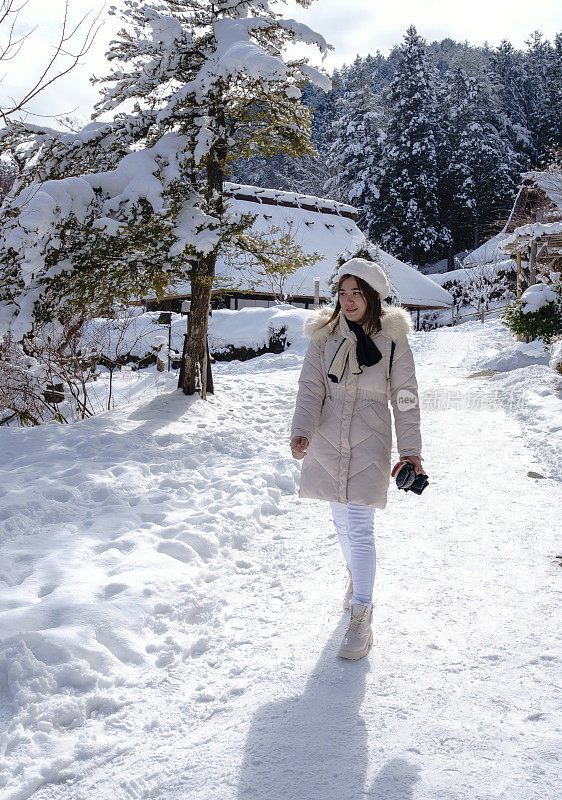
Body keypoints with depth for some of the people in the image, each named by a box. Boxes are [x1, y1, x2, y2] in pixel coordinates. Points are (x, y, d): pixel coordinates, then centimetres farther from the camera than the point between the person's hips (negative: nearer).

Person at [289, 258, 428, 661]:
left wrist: (410, 450, -6)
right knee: (343, 522, 17)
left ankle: (361, 618, 0)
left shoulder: (392, 340, -4)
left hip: (369, 447, -3)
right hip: (327, 445, 4)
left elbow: (405, 399, -1)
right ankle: (357, 576, 45)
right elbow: (311, 388, -3)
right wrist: (301, 430, -19)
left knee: (360, 529, -9)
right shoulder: (324, 336, 2)